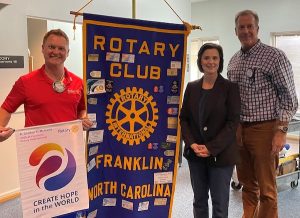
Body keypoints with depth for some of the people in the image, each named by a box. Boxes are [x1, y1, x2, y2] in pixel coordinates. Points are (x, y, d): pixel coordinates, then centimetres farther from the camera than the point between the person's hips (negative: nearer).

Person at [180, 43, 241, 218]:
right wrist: (192, 144, -8)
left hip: (221, 154, -3)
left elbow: (233, 122, -9)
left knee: (220, 204, 5)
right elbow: (184, 118, 7)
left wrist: (211, 148, -15)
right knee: (199, 200, 15)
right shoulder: (192, 87, 7)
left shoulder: (230, 87, -4)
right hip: (195, 153, 4)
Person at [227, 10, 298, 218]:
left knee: (266, 188, 2)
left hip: (264, 129, -5)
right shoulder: (233, 61, 11)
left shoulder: (275, 56, -7)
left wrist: (281, 131, -15)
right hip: (238, 129, 6)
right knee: (247, 184, 16)